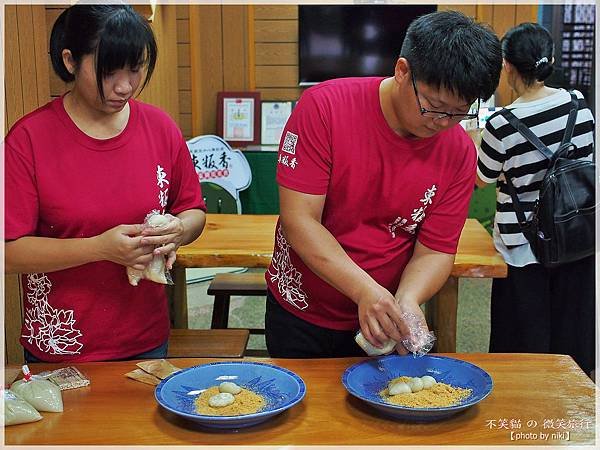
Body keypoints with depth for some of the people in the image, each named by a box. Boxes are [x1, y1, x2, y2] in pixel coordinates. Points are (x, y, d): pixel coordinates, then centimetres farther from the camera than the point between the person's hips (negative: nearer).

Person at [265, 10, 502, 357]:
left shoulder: (460, 152, -13)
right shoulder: (325, 107, -22)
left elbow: (436, 249, -8)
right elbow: (298, 219, -24)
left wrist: (407, 300, -29)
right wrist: (366, 291, -34)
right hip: (300, 314, -1)